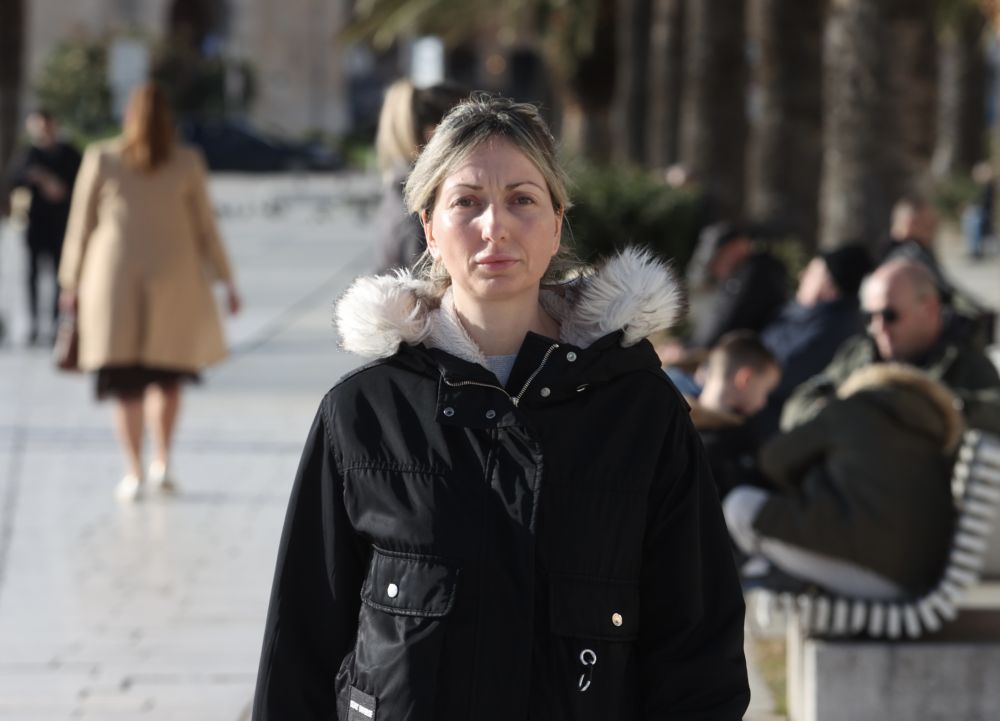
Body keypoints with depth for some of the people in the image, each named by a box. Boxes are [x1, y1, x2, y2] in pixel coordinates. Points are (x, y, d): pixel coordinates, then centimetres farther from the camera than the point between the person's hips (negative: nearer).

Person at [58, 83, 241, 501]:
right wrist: (225, 279, 12)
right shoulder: (187, 164, 1)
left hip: (115, 279, 0)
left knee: (126, 384, 3)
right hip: (173, 279, 1)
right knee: (168, 376, 15)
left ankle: (134, 472, -3)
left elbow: (81, 225, 4)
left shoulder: (100, 159, 0)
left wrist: (72, 282, 11)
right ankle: (162, 462, 4)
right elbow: (205, 226, 4)